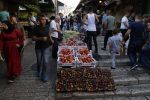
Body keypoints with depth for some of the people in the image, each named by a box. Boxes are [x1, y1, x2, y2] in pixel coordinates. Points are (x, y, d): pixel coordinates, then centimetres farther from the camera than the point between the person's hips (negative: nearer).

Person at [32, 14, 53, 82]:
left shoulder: (47, 27, -2)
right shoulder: (36, 28, -12)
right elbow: (33, 38, -14)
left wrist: (50, 39, -1)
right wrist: (41, 38, -28)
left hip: (46, 47, 1)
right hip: (38, 47, -1)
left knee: (46, 62, -7)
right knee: (39, 61, 16)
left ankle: (44, 75, 12)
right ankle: (39, 72, 44)